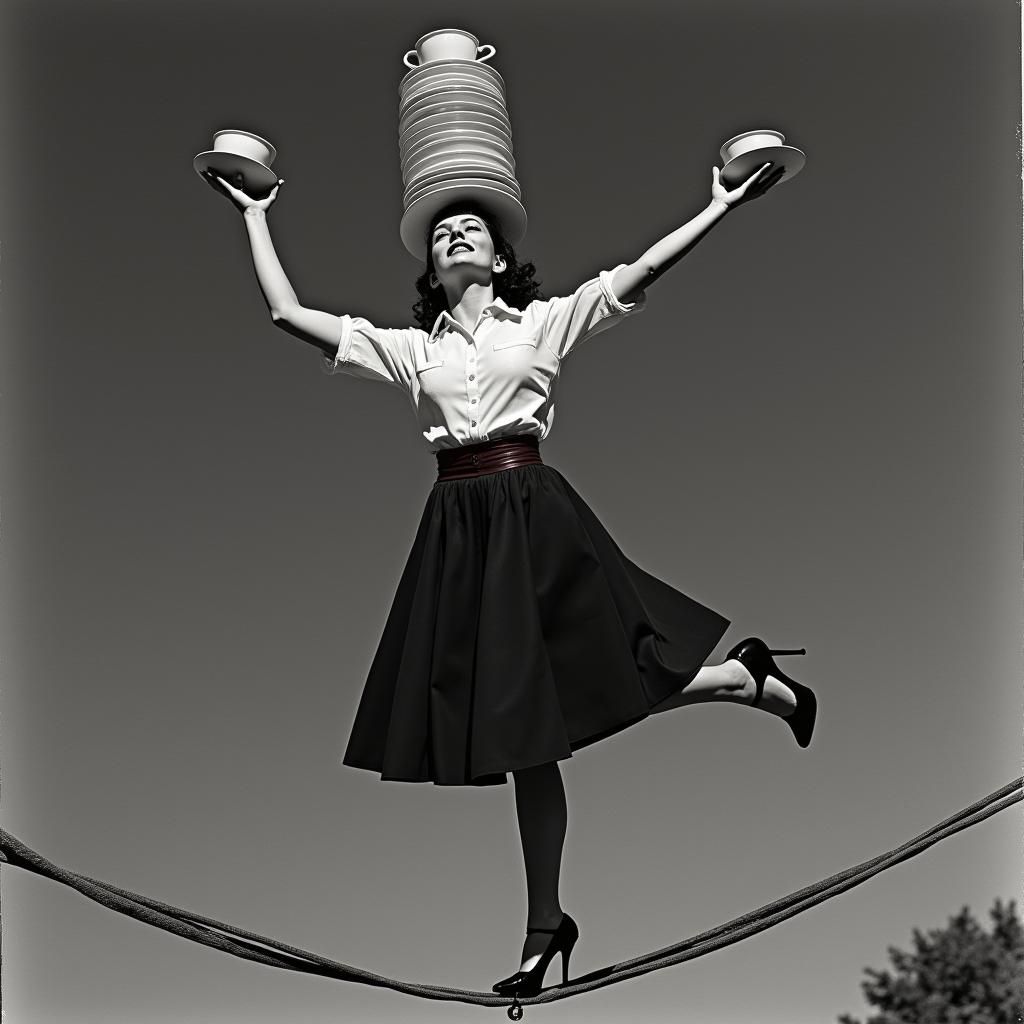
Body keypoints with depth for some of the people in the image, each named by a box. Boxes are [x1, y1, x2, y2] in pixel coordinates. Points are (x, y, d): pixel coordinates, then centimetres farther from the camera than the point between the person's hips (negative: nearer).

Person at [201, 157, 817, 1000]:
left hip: (535, 516, -3)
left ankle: (754, 682, 21)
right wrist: (255, 216, 19)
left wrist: (723, 206, -6)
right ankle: (545, 927, 15)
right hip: (460, 528, 3)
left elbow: (639, 273, 0)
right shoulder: (409, 348, 15)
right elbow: (287, 311, 14)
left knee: (614, 684, -9)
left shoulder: (545, 323, 9)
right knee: (523, 728, 6)